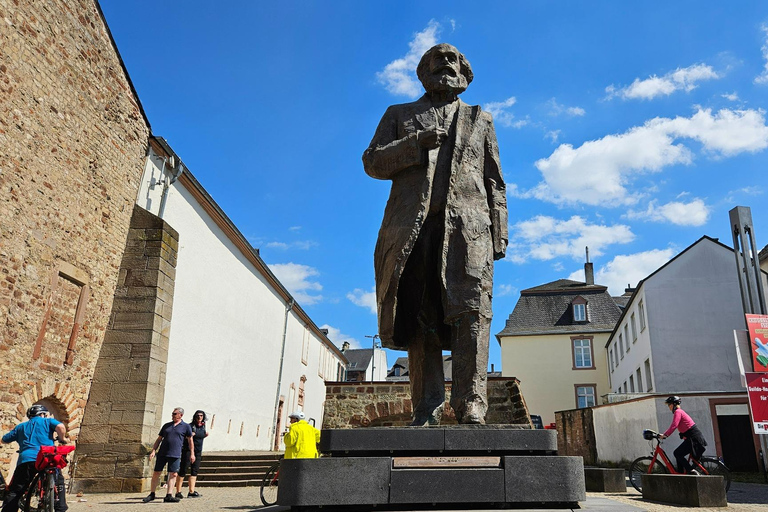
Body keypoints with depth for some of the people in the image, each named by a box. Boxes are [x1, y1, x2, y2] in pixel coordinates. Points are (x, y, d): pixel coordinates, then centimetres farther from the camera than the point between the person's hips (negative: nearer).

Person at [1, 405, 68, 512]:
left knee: (13, 492, 9)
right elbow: (60, 427, -5)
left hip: (25, 460, 2)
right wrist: (62, 439, 13)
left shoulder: (20, 427, 28)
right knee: (58, 482, 19)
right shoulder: (48, 421, 16)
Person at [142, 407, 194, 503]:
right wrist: (153, 450, 4)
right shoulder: (166, 425, 14)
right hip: (162, 454, 3)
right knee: (156, 473, 4)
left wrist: (192, 454, 4)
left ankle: (169, 496, -3)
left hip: (175, 455, -3)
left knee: (173, 474, -6)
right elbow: (159, 439, 16)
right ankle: (152, 494, 17)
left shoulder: (186, 426, 6)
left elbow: (190, 441, 8)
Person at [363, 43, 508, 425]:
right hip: (412, 227, 0)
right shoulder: (399, 115, 26)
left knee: (470, 312, -14)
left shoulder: (480, 120, 28)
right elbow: (372, 162, 13)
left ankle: (471, 407, -15)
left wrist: (500, 233, 7)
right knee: (419, 317, -6)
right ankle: (426, 411, -3)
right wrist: (416, 143, -4)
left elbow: (495, 183, 20)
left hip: (466, 226, 0)